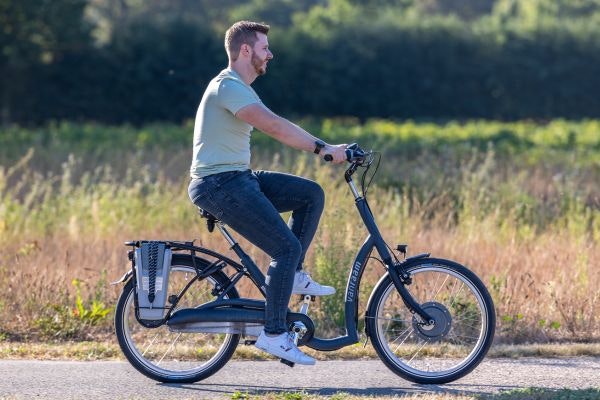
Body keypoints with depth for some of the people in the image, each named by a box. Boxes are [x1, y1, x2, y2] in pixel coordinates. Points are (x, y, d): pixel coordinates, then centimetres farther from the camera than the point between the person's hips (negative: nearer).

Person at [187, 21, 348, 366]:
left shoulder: (240, 89, 19)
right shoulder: (229, 87, -16)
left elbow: (279, 129, 17)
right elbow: (274, 126, -29)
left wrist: (326, 149, 9)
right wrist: (322, 147, -29)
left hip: (239, 178, 10)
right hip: (220, 185, -10)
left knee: (312, 194, 6)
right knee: (288, 247, -15)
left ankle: (293, 275, 8)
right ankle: (274, 334, -12)